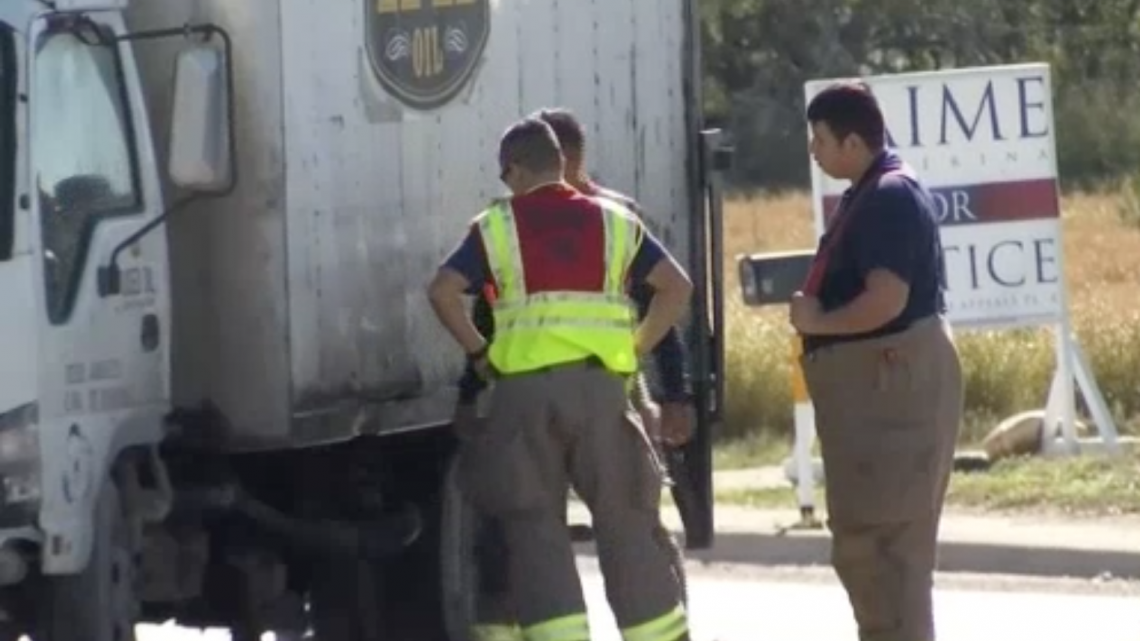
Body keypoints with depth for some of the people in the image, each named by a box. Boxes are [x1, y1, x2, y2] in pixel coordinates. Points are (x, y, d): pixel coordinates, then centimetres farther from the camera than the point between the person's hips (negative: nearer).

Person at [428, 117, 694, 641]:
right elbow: (676, 287, 7)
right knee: (623, 522, 9)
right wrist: (636, 348, 10)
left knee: (535, 526, 3)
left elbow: (442, 291, -5)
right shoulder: (613, 222, 13)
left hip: (525, 386, -2)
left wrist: (478, 352, 6)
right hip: (601, 383, 2)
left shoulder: (497, 227, 7)